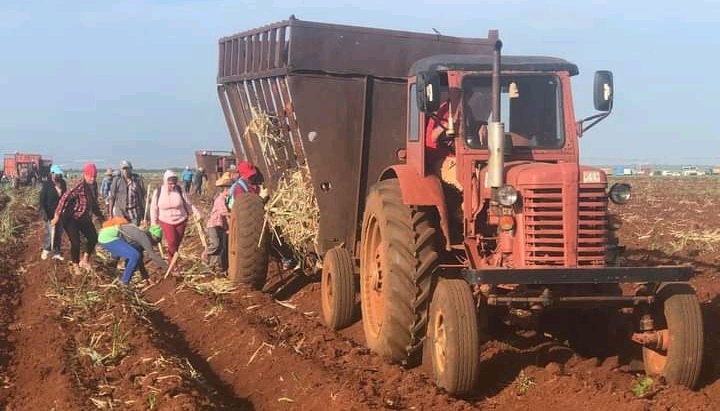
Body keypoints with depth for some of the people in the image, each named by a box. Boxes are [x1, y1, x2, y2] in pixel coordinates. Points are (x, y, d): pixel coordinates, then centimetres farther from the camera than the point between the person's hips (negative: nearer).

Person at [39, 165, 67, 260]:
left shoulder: (63, 183, 6)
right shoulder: (46, 185, -10)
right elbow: (42, 199, -11)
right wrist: (43, 212, -18)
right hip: (50, 213, -5)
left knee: (59, 234, 8)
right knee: (50, 233, -9)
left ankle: (56, 253, 18)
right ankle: (45, 250, 13)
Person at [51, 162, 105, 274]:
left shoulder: (93, 186, 0)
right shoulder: (79, 186, -25)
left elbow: (94, 203, 14)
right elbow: (65, 198, -30)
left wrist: (100, 216, 18)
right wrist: (57, 215, -32)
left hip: (84, 218, 8)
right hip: (71, 218, -8)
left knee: (93, 238, 7)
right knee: (76, 242, -12)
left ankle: (85, 261, 25)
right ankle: (75, 266, 9)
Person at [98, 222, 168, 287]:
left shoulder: (142, 242, 16)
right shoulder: (143, 236, -12)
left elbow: (139, 260, 22)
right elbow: (153, 255, -17)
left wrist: (146, 278, 21)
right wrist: (168, 268, -14)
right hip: (108, 238, -10)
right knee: (135, 256, -18)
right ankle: (124, 283, -5)